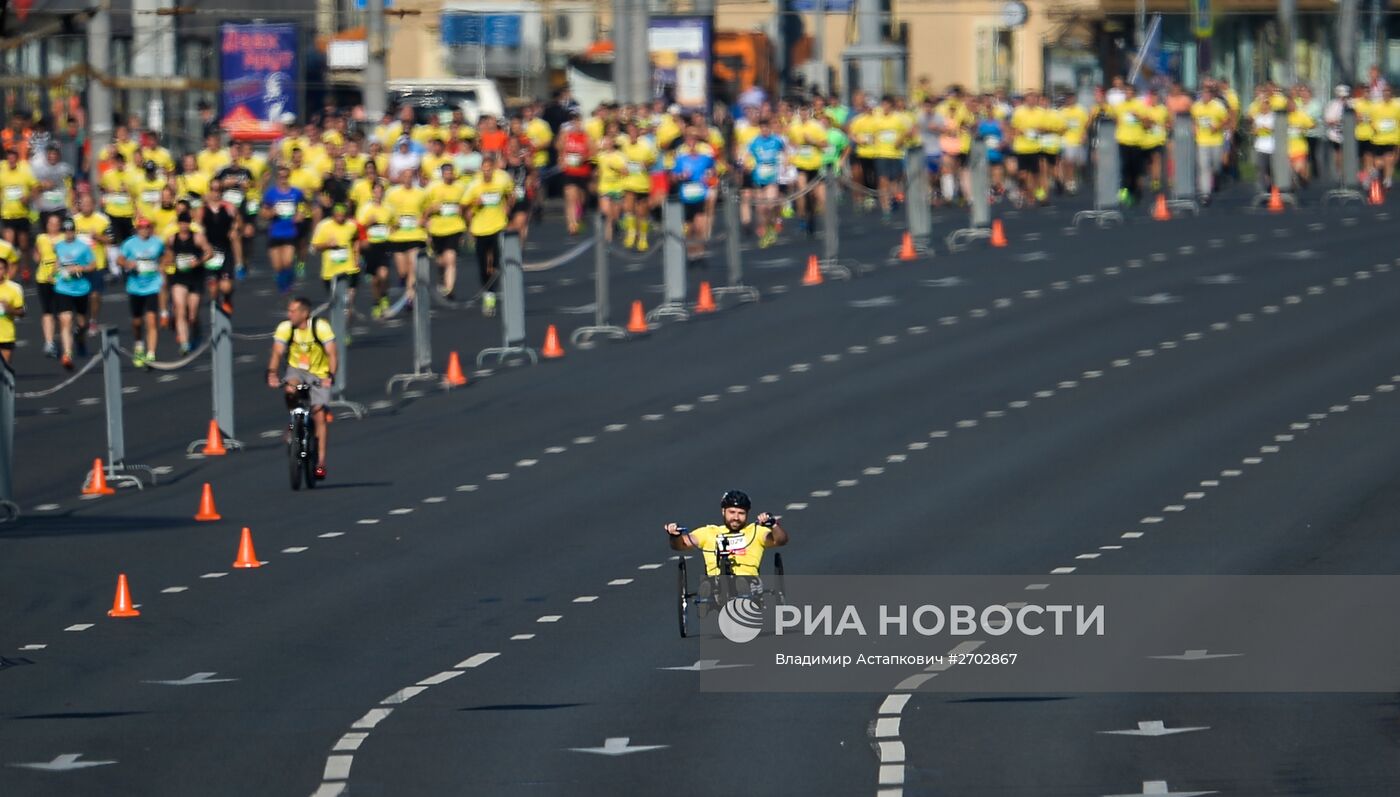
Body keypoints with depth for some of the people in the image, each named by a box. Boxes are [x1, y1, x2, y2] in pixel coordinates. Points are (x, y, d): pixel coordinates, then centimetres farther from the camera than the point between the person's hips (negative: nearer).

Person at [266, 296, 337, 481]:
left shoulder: (321, 327, -19)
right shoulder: (285, 328, -12)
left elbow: (332, 353, -21)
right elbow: (277, 353, -17)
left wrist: (330, 375, -37)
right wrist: (271, 374, -34)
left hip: (318, 375, -2)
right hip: (296, 370, 2)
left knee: (319, 415, -12)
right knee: (290, 388, -33)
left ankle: (321, 462, -9)